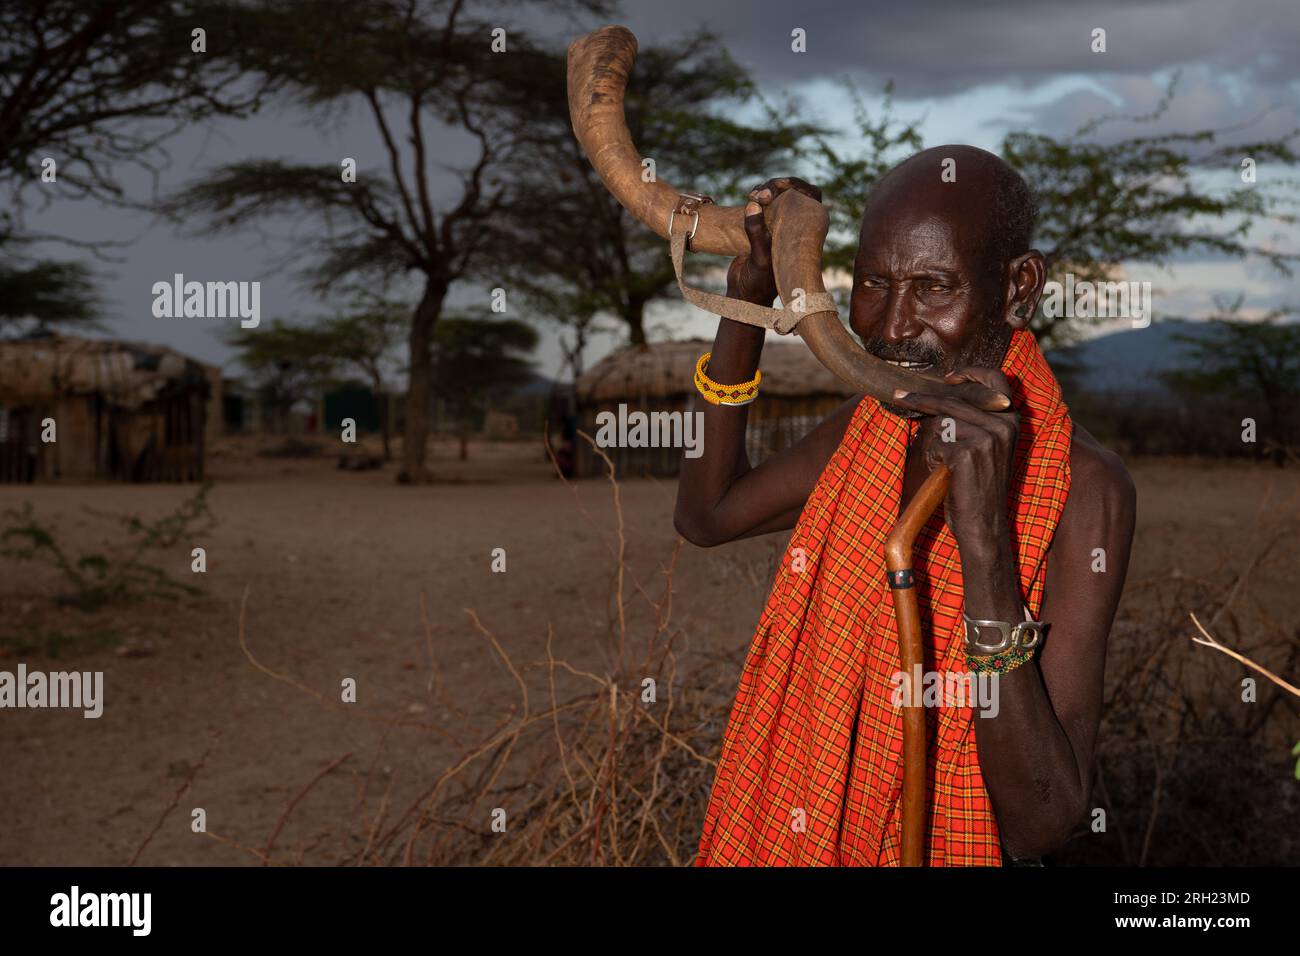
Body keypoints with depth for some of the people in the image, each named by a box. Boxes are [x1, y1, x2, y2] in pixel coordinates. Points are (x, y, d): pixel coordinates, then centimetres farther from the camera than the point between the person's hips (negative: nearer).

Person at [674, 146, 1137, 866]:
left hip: (956, 847, -6)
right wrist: (748, 299, 0)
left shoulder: (1078, 491, -24)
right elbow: (706, 516, 10)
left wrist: (985, 542, -37)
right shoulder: (873, 423, -5)